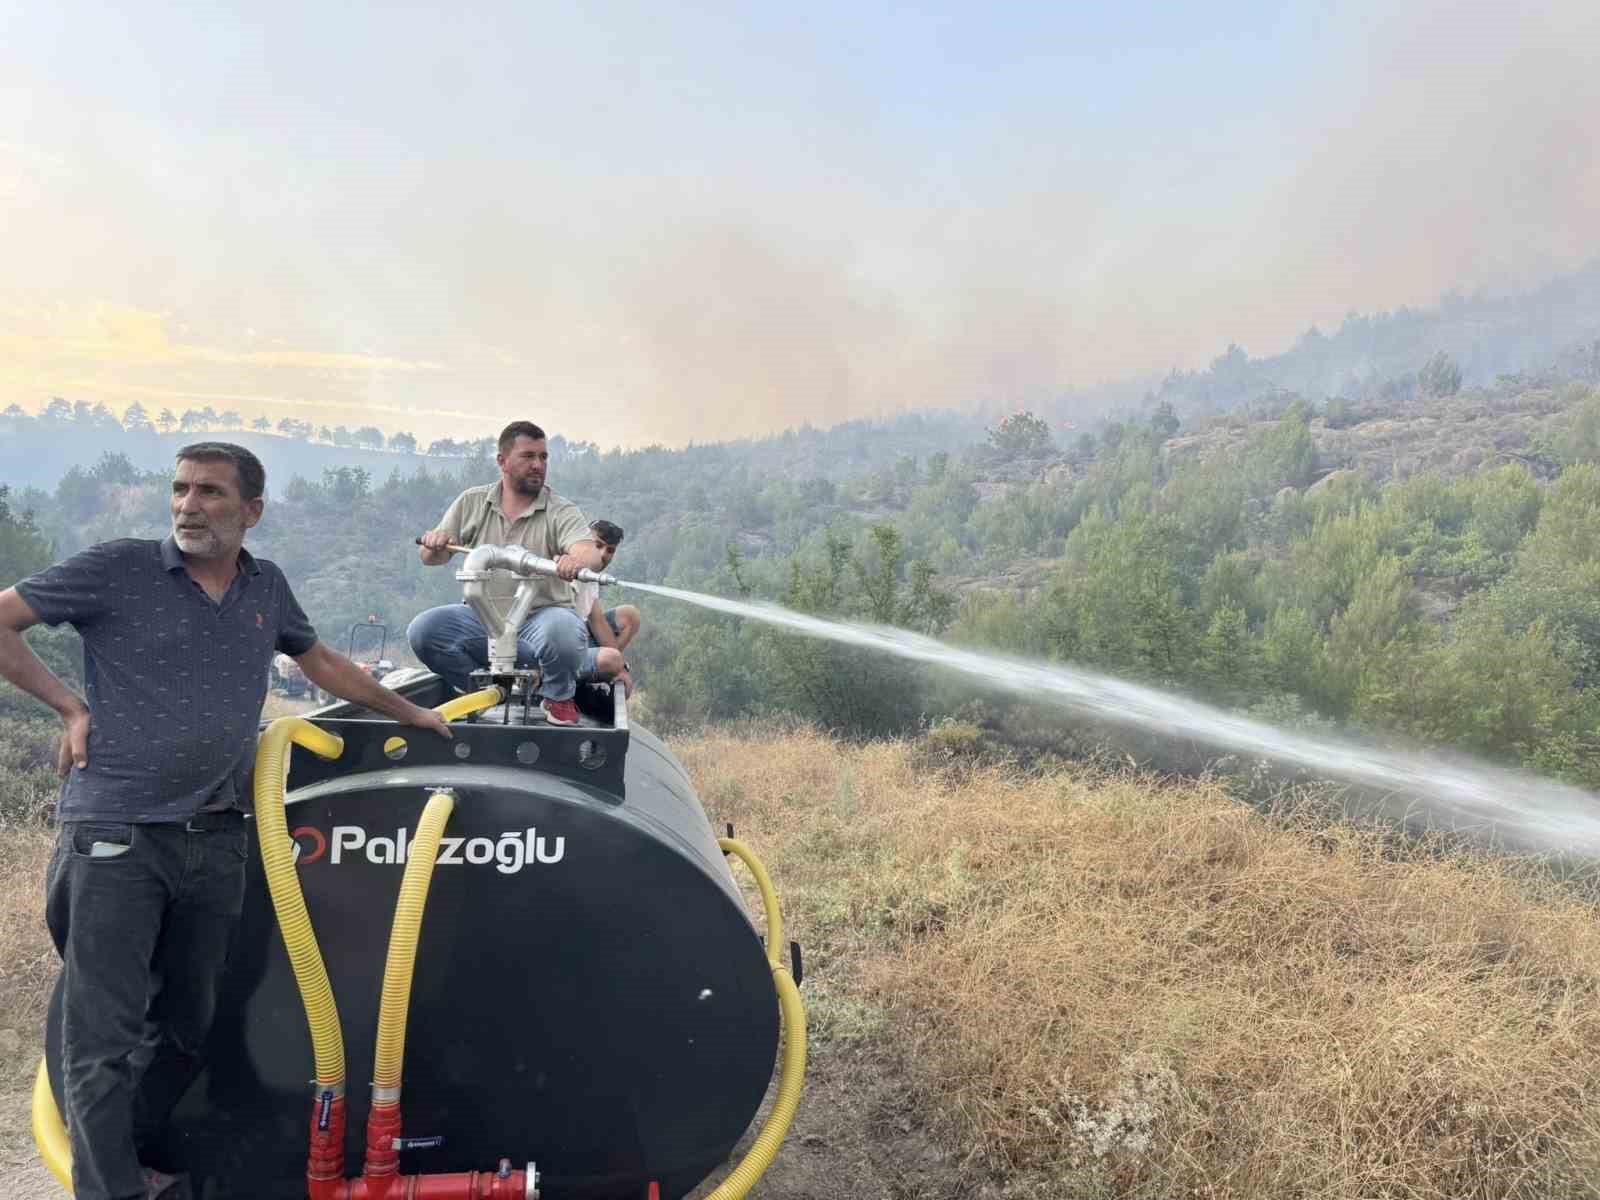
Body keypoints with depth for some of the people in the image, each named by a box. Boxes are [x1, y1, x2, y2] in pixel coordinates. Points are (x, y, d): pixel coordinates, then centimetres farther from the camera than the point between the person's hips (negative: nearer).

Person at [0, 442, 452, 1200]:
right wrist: (68, 705, -5)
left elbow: (322, 662, 25)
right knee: (105, 1036, -2)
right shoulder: (117, 568, -4)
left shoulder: (266, 589, 10)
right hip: (115, 837, -5)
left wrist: (412, 714, 31)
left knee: (186, 1025, 15)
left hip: (214, 841, 5)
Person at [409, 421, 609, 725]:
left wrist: (577, 561, -44)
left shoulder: (562, 512, -1)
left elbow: (592, 554, -19)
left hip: (541, 618, -3)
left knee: (563, 629, -35)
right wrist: (435, 544, -16)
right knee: (422, 630, -20)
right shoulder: (472, 503, 8)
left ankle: (558, 697, -1)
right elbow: (432, 558, 10)